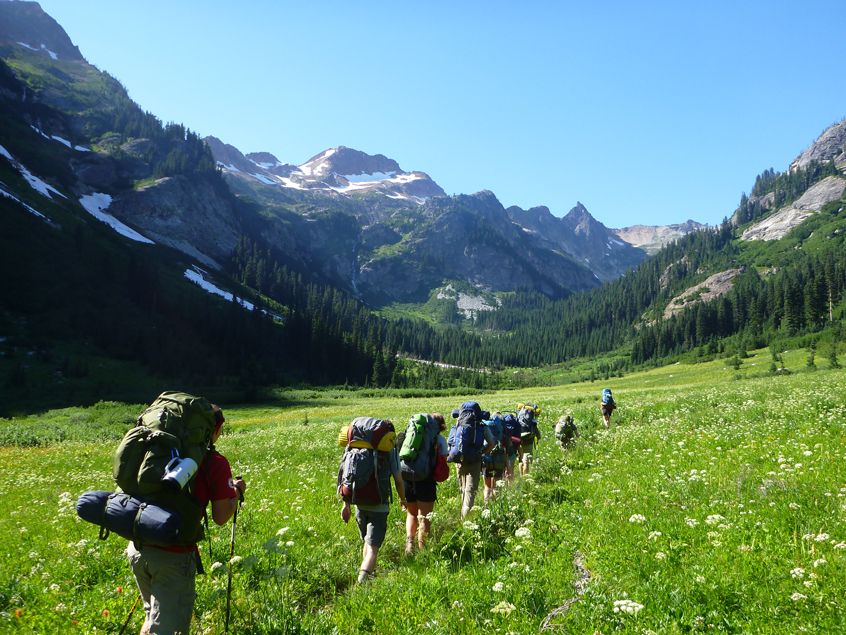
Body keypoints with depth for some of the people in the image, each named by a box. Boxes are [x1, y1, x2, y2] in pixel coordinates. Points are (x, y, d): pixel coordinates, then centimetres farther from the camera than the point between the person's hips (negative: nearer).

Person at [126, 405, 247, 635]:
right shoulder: (216, 463, -7)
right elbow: (220, 517, -7)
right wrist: (237, 491, 10)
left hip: (137, 548, 6)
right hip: (173, 556, -6)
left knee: (153, 615, 27)